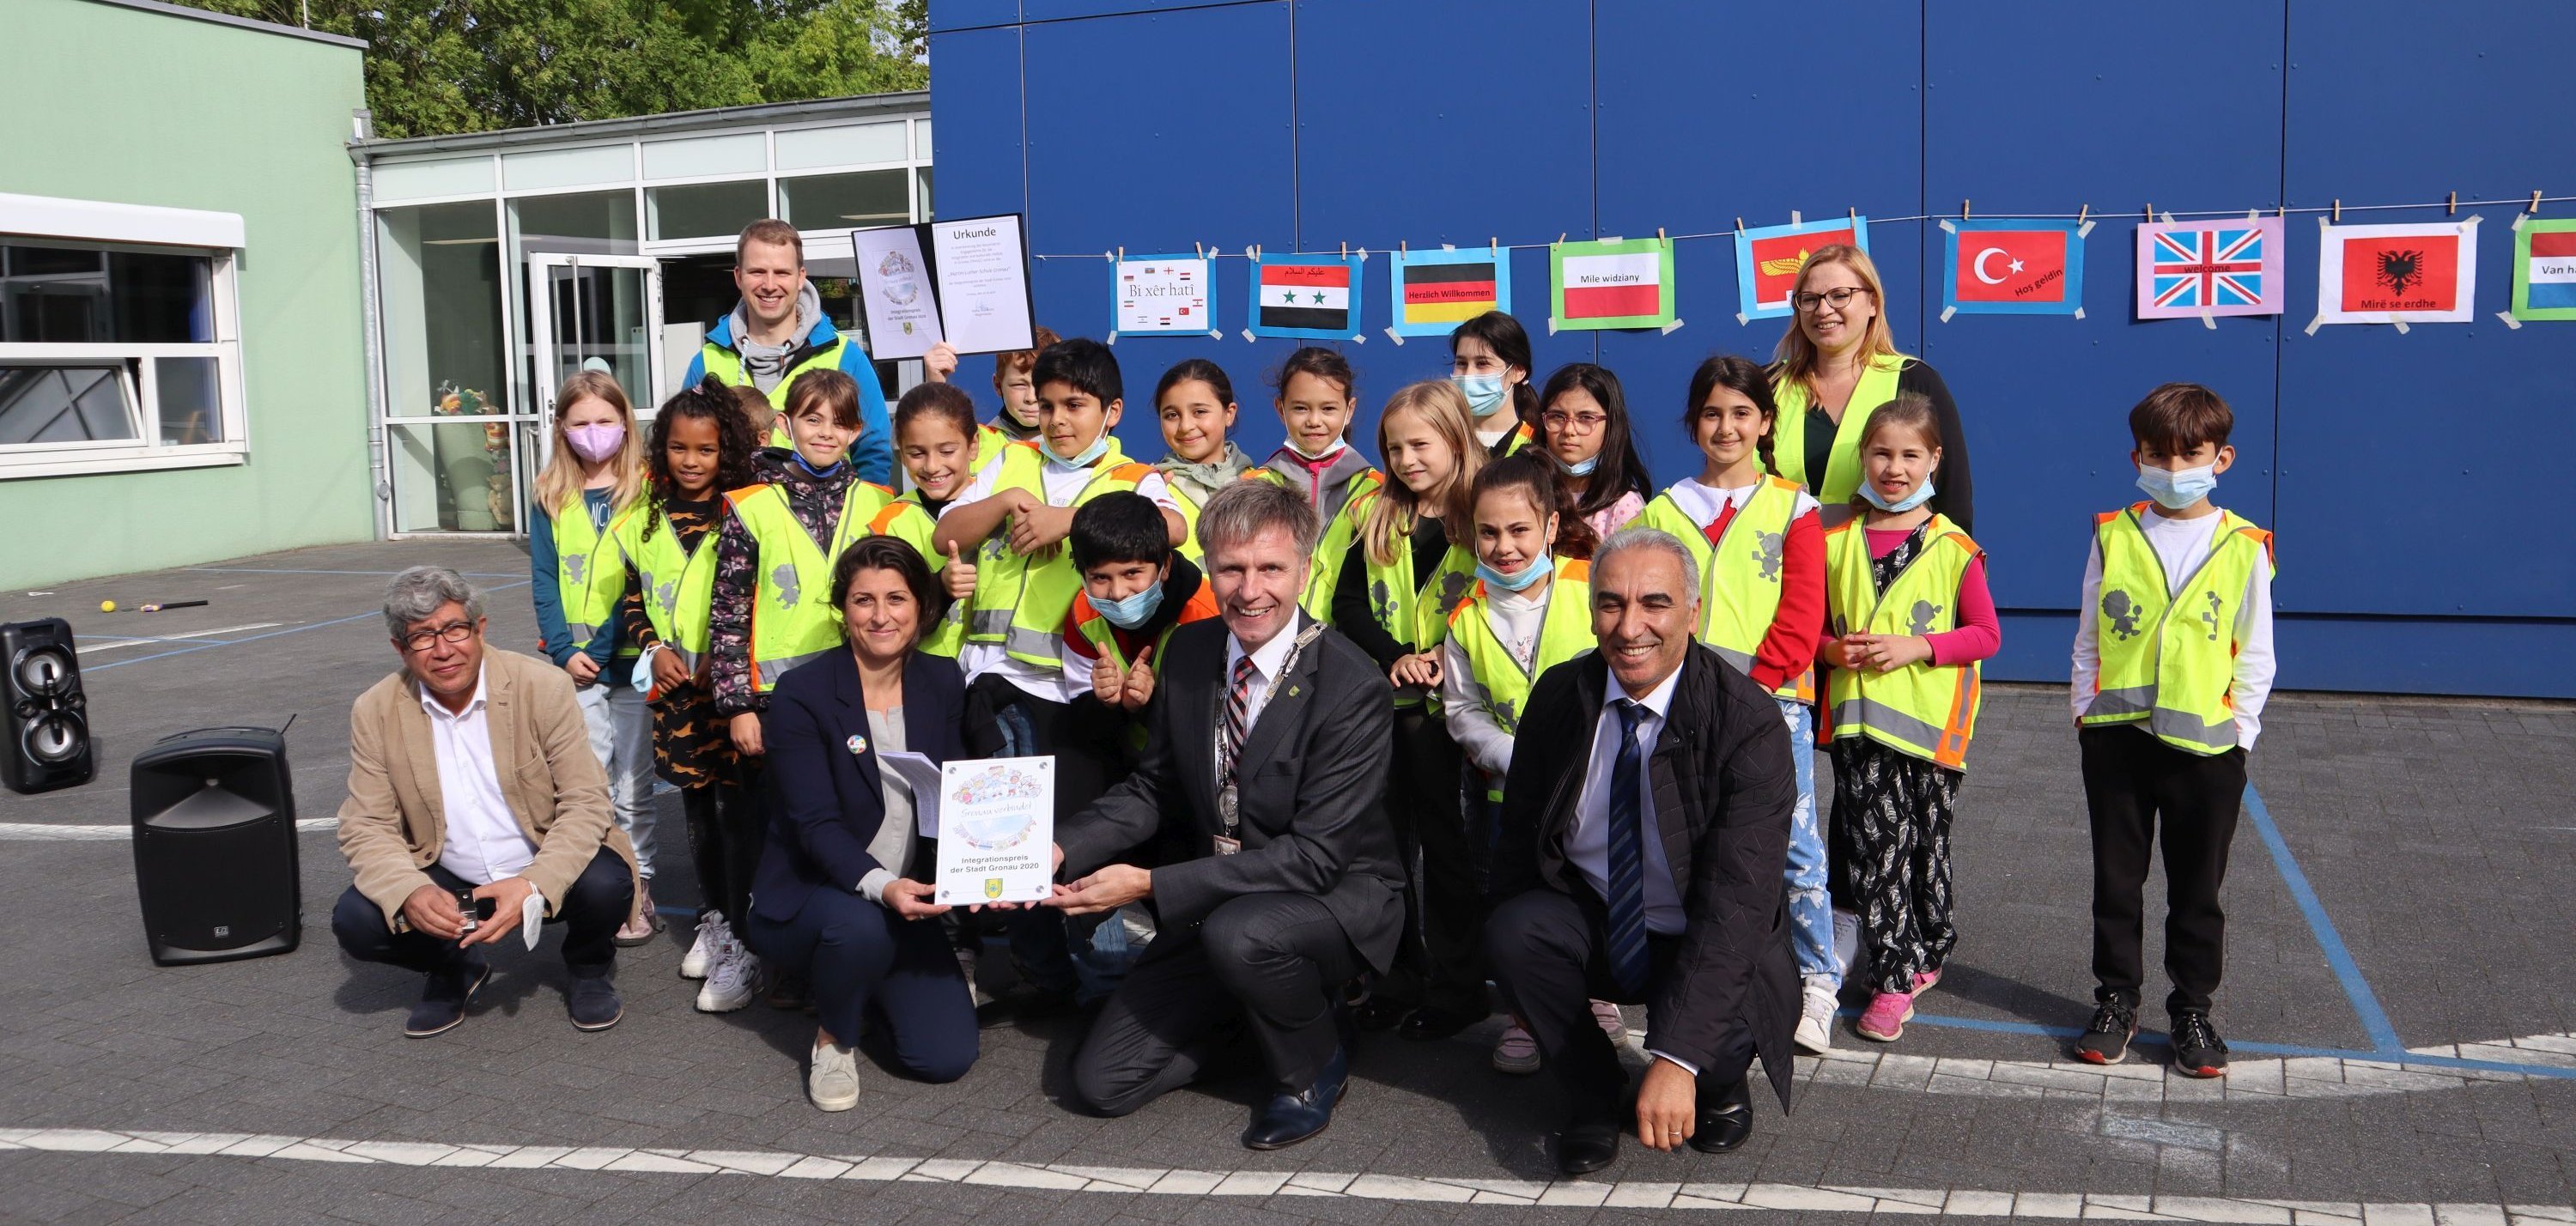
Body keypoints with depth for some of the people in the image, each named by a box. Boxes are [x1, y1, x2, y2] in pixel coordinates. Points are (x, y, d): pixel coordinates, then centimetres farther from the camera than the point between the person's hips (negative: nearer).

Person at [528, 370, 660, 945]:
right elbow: (543, 581, 6)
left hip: (634, 659, -2)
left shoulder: (646, 492, -1)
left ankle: (637, 890, 13)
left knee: (633, 785, 5)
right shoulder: (551, 499, 7)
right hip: (577, 665, 2)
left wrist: (653, 643, -16)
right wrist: (563, 649, -5)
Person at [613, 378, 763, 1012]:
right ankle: (713, 919, 31)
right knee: (696, 805, 16)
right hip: (675, 690, 5)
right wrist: (653, 646, 0)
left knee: (738, 806, -4)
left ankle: (743, 942, 3)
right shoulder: (644, 520, 8)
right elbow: (631, 597, 16)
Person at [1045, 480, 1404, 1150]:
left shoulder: (1353, 686, -21)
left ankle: (1316, 1066, -6)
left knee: (1239, 932, -39)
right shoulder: (1189, 651, -2)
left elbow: (1315, 856, -24)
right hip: (1211, 907, 5)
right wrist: (1058, 849, -13)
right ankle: (1256, 1004, 20)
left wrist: (1151, 886, -29)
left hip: (1336, 900, -5)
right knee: (1101, 1081, -3)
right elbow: (1153, 788, 7)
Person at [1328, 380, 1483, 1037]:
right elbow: (1347, 601, 3)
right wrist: (1395, 657, -11)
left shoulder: (1480, 517, -5)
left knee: (1449, 843, 4)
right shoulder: (1378, 518, 9)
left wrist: (1450, 657, -19)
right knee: (1389, 840, 12)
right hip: (1383, 703, 5)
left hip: (1449, 708, -5)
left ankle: (1457, 984, 15)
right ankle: (1400, 976, 23)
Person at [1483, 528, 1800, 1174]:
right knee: (1513, 930, -27)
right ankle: (1592, 1092, 0)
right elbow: (1520, 832, 7)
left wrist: (1676, 1058, -40)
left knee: (1719, 1040, -33)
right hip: (1589, 921, 4)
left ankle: (1720, 1085, 8)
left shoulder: (1748, 721, -23)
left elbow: (1737, 899, -31)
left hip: (1706, 948, -3)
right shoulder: (1559, 694, -8)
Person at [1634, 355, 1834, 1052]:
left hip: (1775, 701, -2)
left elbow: (1800, 621, -2)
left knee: (1793, 845, -4)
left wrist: (1750, 682, -12)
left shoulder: (1793, 510, 4)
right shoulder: (1663, 512, 11)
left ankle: (1817, 982, 7)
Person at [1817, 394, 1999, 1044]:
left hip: (1930, 722, -1)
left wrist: (1916, 647, -14)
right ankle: (1895, 978, 5)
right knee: (1874, 845, -3)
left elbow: (1985, 634, -1)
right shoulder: (1836, 540, 6)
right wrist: (1837, 649, -10)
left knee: (1926, 847, 8)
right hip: (1858, 721, 1)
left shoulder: (1953, 547, -1)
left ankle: (1928, 950, 30)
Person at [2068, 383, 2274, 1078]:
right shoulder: (2113, 536, 2)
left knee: (2198, 891, 10)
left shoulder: (2244, 548, -1)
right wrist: (2088, 714, 2)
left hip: (2206, 744, -1)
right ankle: (2116, 1000, 24)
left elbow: (2256, 656, 4)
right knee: (2116, 882, 11)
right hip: (2117, 736, 1)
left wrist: (2239, 732, -1)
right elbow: (2088, 637, 7)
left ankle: (2193, 1009, 23)